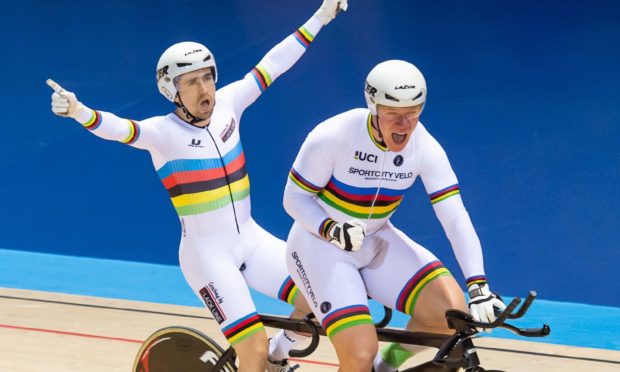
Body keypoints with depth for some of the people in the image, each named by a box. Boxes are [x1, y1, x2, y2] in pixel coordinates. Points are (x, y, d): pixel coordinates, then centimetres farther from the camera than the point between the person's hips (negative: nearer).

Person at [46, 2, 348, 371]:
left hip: (251, 239, 6)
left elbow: (272, 65, 4)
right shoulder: (164, 132, -16)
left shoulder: (227, 103, -1)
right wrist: (79, 111, -53)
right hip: (207, 253, -6)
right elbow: (118, 128, -33)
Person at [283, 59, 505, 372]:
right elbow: (294, 198, -13)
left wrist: (478, 286, -27)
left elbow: (455, 217, -17)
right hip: (320, 243, -4)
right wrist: (331, 228, -31)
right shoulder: (331, 137, -24)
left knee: (451, 311, -17)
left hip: (376, 242, 4)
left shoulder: (425, 148, -15)